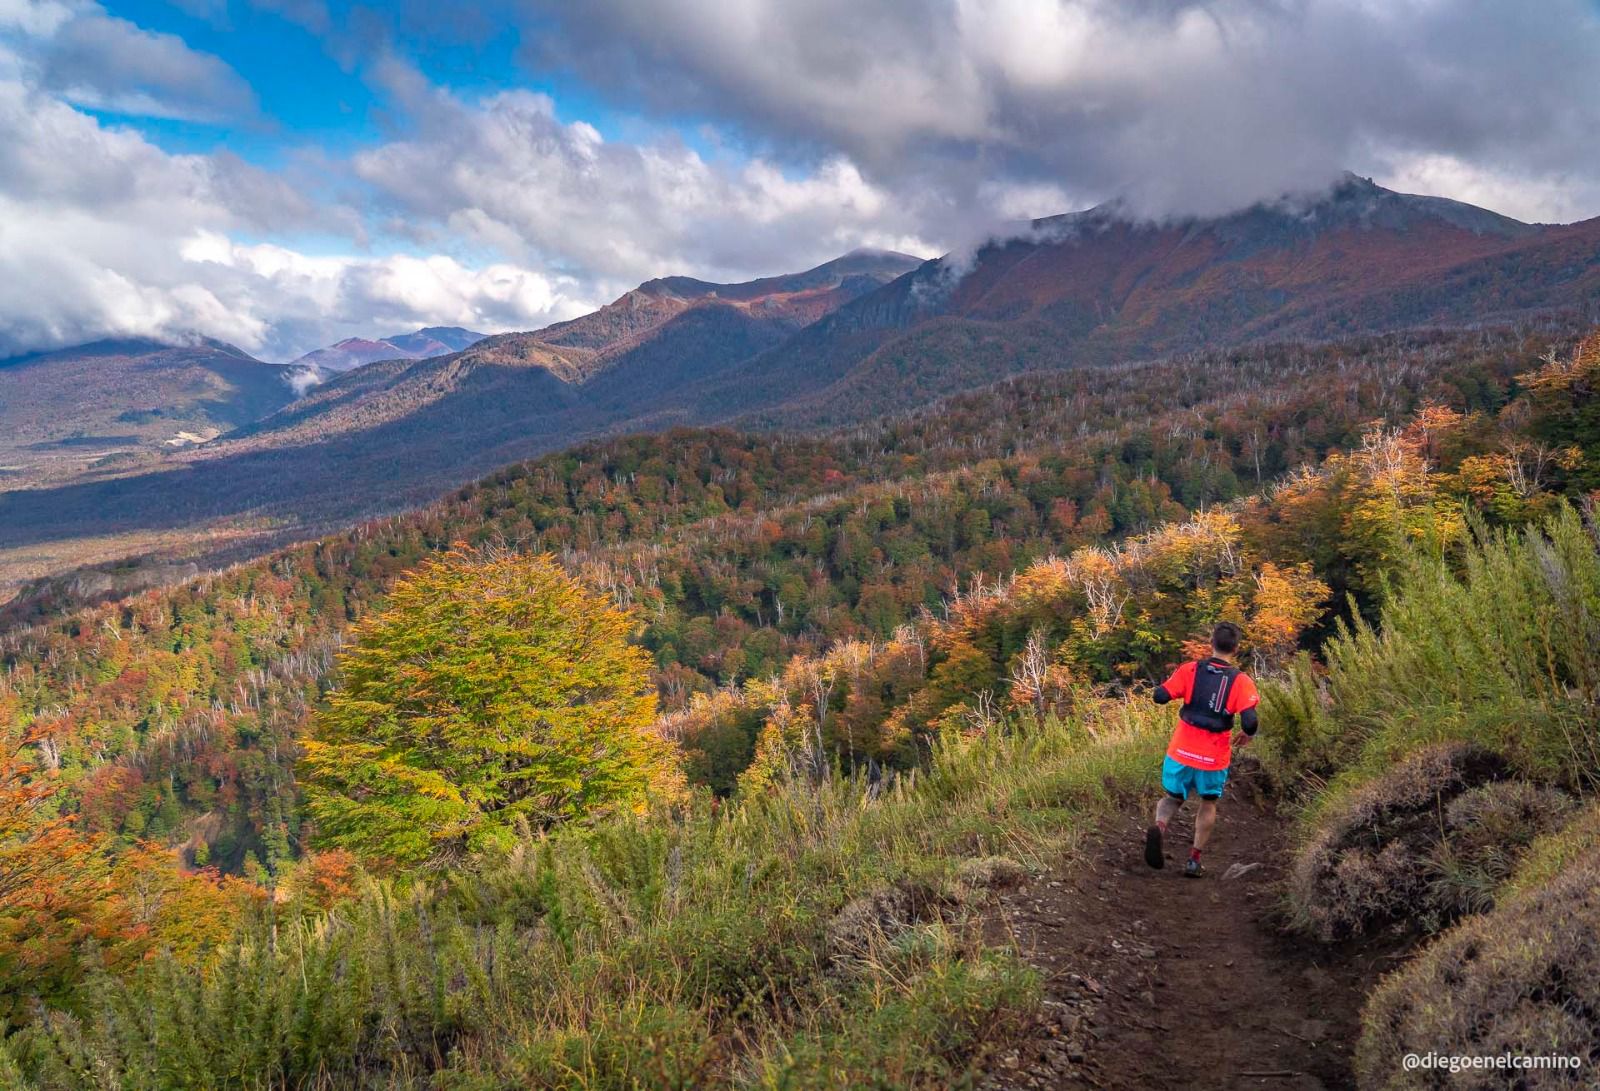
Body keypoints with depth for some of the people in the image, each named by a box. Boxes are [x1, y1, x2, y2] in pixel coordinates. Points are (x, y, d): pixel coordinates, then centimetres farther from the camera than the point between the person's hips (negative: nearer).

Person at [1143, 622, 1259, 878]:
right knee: (1209, 804, 22)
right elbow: (1249, 721, -19)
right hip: (1214, 757, -1)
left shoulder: (1190, 670, -5)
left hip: (1181, 751, 1)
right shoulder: (1241, 681, -9)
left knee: (1172, 798, 18)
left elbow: (1160, 696, -9)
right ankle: (1194, 861, 19)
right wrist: (1247, 736, 4)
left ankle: (1160, 827, -14)